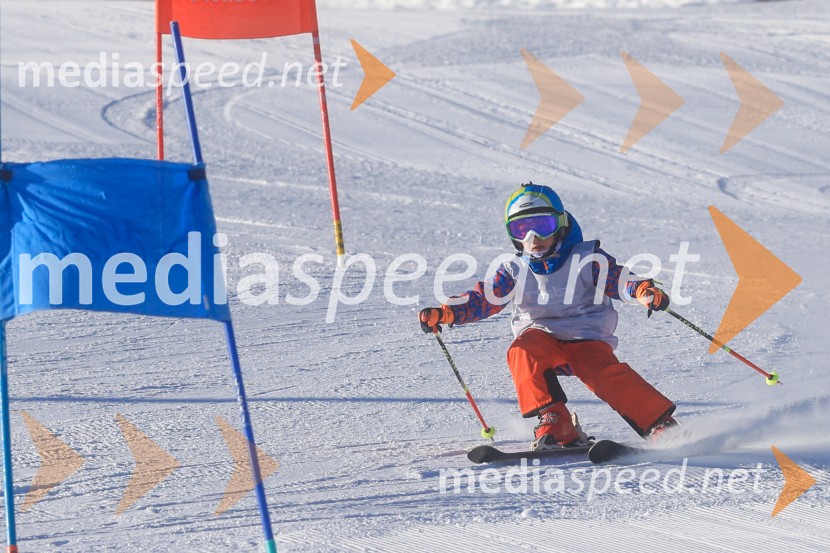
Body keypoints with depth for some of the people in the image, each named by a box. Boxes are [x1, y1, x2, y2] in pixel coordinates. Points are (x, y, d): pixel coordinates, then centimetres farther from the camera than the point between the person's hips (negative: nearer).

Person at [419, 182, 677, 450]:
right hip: (540, 339, 2)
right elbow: (483, 299, 5)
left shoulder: (586, 259, 2)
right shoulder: (515, 269, 10)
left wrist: (644, 290, -30)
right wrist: (445, 313, -12)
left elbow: (618, 280, -7)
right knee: (522, 353, -31)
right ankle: (555, 424, -31)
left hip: (585, 340, -2)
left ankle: (660, 424, -23)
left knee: (606, 373, -30)